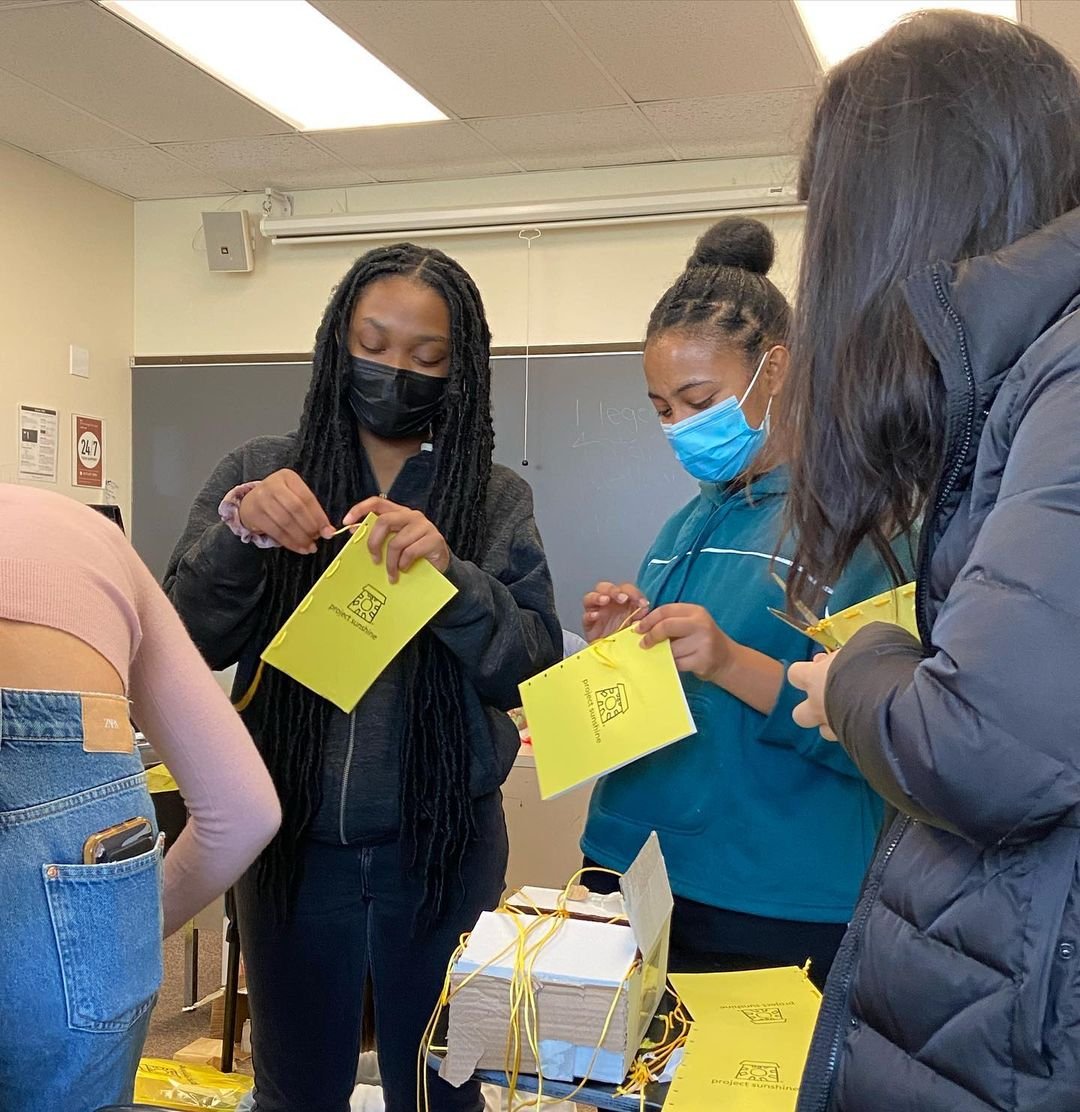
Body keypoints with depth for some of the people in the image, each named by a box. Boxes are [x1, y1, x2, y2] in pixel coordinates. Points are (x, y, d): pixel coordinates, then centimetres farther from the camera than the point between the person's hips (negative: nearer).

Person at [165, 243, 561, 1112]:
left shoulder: (498, 498, -3)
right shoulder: (261, 472, -1)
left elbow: (534, 669, -8)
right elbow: (188, 642, -6)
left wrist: (452, 574, -24)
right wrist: (238, 533, -24)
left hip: (441, 849, 0)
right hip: (294, 843, 1)